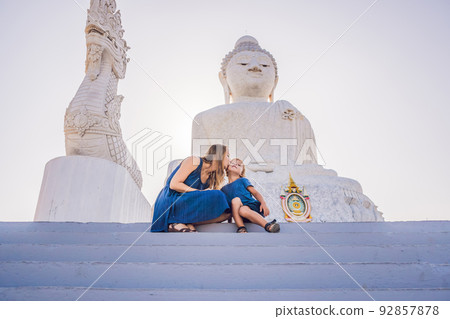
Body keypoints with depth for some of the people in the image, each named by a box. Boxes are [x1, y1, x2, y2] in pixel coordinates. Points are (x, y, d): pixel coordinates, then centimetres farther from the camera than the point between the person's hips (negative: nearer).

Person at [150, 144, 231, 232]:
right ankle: (177, 223, -21)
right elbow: (174, 184, -13)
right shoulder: (194, 161, -4)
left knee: (225, 212, -10)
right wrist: (200, 192, -15)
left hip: (186, 206, 7)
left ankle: (189, 224, -18)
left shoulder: (211, 178, 16)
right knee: (215, 197, -25)